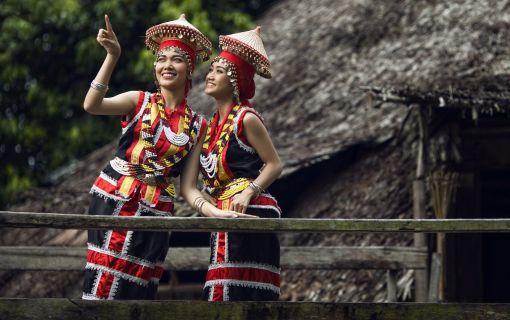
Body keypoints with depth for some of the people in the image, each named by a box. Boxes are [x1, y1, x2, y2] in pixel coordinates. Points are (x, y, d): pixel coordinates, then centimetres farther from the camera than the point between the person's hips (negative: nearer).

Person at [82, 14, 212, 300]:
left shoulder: (197, 125, 9)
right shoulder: (138, 102, 3)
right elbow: (92, 105, -15)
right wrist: (112, 57, -22)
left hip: (155, 212, 2)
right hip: (114, 200, -2)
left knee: (137, 287, 2)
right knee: (104, 281, -9)